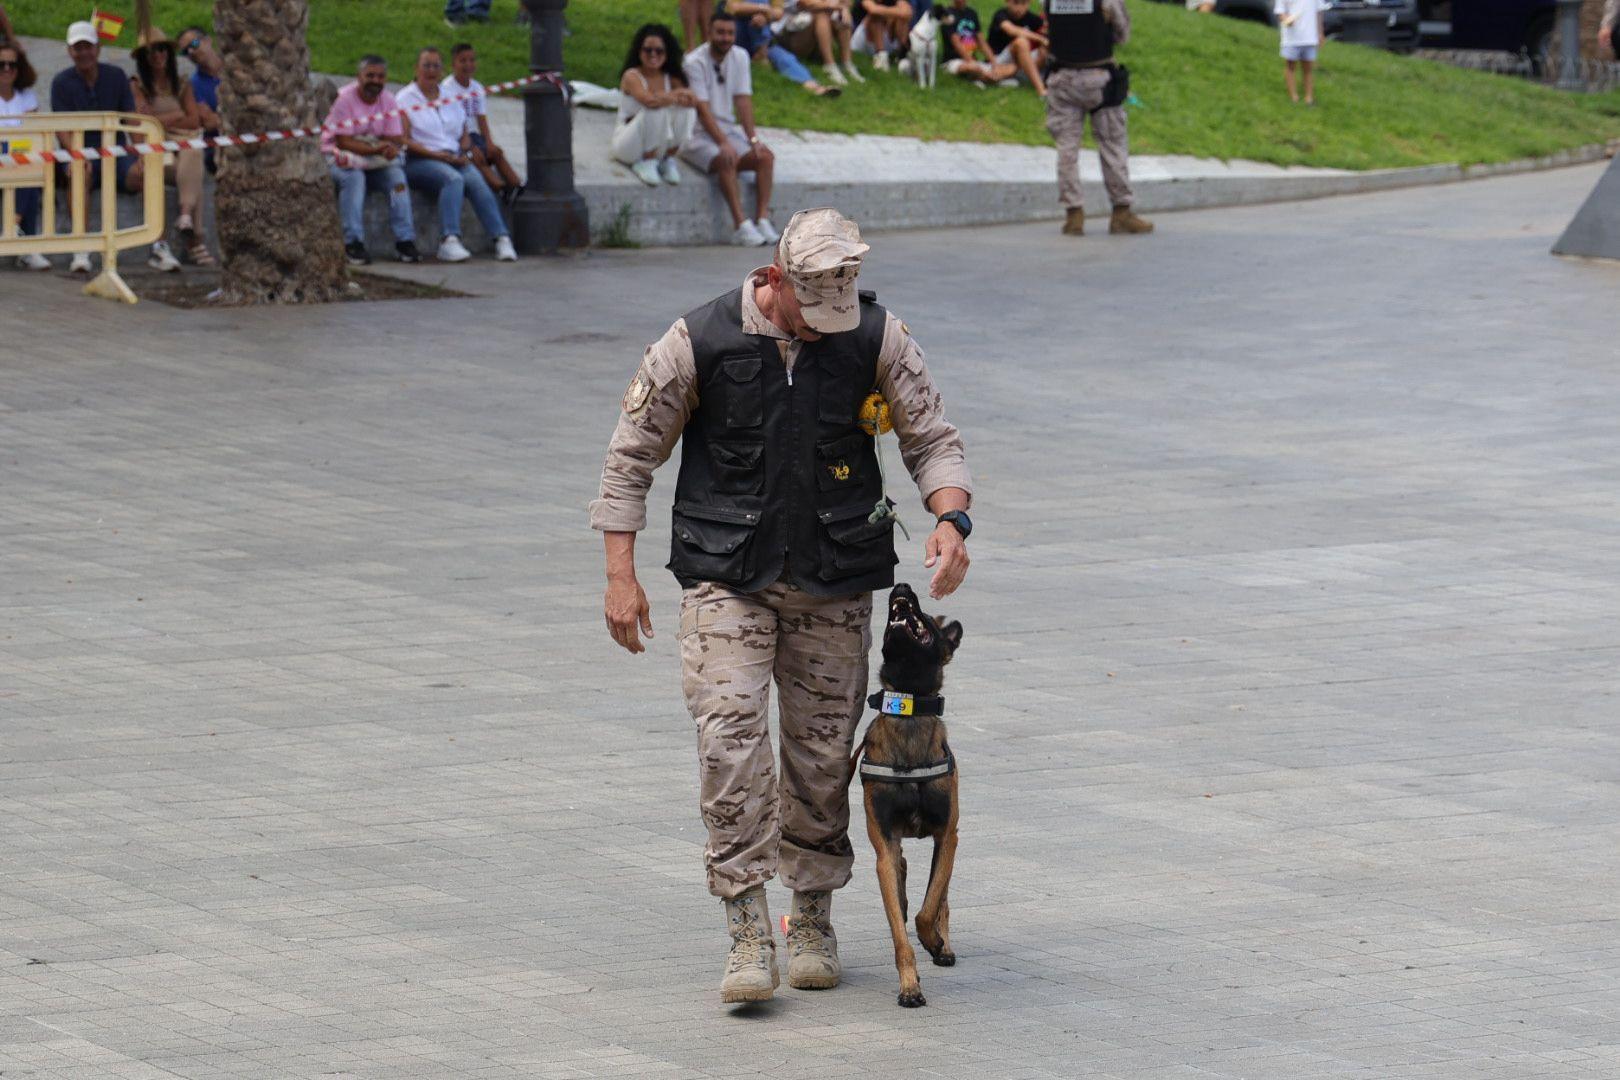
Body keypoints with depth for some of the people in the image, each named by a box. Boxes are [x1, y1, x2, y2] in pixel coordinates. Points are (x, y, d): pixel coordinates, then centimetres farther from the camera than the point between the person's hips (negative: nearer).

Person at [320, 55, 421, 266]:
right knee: (354, 177, -34)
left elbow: (396, 140, -3)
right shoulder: (344, 98, -13)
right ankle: (353, 244, -35)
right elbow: (343, 141, -19)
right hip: (339, 157, -4)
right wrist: (375, 148, -29)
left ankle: (404, 241, -22)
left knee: (396, 175, -23)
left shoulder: (388, 101, 3)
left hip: (376, 161, 4)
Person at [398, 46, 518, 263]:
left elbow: (464, 136, 23)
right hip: (418, 161, -4)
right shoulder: (405, 99, 6)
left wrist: (462, 153, -1)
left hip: (453, 159, 4)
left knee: (476, 181, -27)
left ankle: (502, 239, -38)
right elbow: (404, 140, -5)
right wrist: (436, 155, -15)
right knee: (453, 178, -35)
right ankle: (450, 240, -48)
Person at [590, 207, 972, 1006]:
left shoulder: (875, 339, -4)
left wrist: (950, 519, -18)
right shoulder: (701, 342, -9)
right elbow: (631, 453, -1)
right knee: (729, 738, -15)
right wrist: (620, 574, -5)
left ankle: (813, 918, 22)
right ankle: (748, 933, -14)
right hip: (726, 577, -2)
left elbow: (932, 436, 2)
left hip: (834, 581, 2)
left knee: (822, 752, 5)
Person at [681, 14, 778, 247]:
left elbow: (743, 101, -1)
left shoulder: (739, 58, 4)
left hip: (729, 130, 6)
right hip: (698, 134, -6)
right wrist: (722, 143, -32)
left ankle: (762, 220, -22)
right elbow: (702, 108, -21)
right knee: (727, 161, -34)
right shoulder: (695, 62, -14)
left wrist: (753, 139, -14)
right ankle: (741, 226, -36)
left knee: (766, 156, -19)